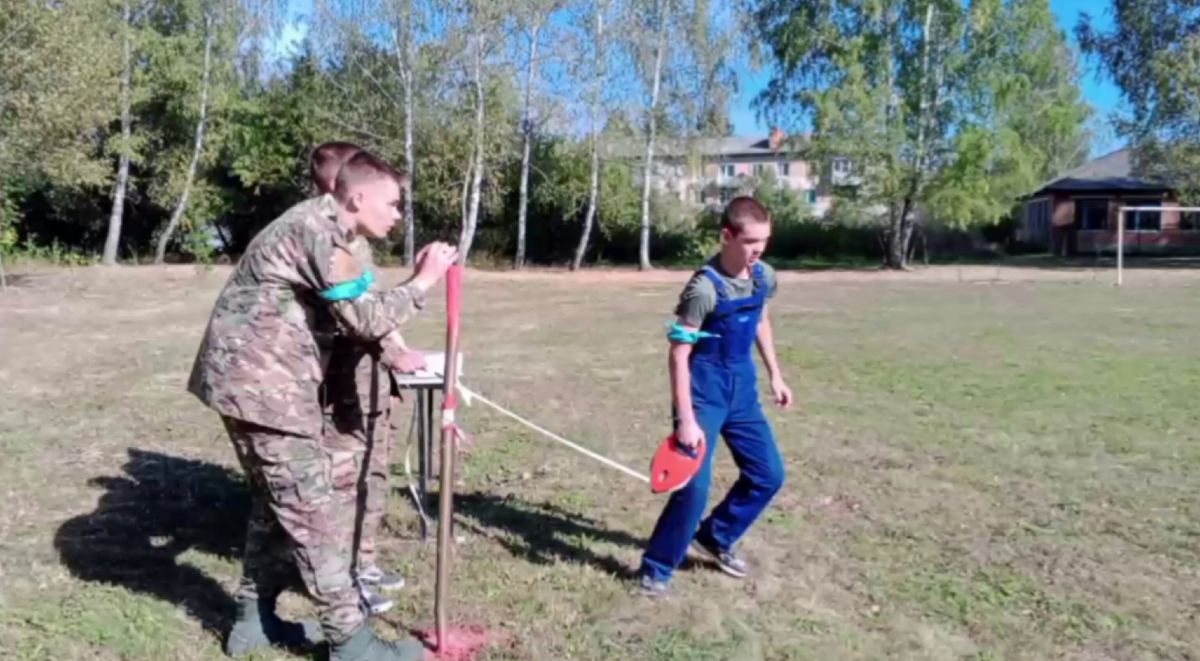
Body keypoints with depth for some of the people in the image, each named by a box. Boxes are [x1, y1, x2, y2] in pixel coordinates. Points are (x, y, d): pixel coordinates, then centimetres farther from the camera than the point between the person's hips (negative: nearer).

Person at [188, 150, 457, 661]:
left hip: (255, 378, 10)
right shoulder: (318, 230, -17)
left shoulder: (321, 228, 16)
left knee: (278, 503, 18)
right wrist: (422, 282, -11)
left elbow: (349, 316, 18)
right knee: (315, 513, -4)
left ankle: (254, 619, 29)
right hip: (259, 381, -10)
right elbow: (366, 318, -19)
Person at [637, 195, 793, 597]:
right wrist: (686, 420, -26)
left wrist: (775, 375, 19)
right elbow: (679, 355, -22)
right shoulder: (705, 287, -22)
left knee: (769, 474, 12)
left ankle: (714, 538, 31)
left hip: (742, 389, 8)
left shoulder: (764, 277, -1)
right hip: (705, 392, -7)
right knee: (695, 485, -12)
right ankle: (656, 568, 8)